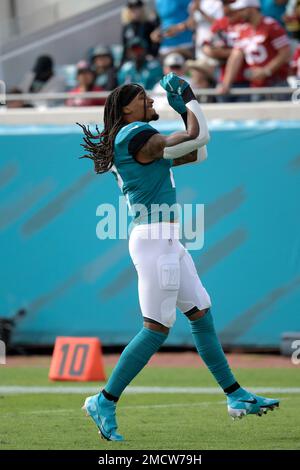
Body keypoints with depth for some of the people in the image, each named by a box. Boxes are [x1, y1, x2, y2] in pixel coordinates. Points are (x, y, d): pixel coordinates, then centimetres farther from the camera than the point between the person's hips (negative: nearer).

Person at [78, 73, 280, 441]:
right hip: (154, 241, -11)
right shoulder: (137, 136, -13)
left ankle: (236, 396, 19)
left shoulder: (139, 142, 18)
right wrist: (188, 99, 1)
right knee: (157, 329, -9)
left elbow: (194, 154, 22)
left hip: (169, 243, 11)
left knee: (202, 316, 13)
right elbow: (198, 138, -15)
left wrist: (183, 108, 16)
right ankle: (104, 402, -4)